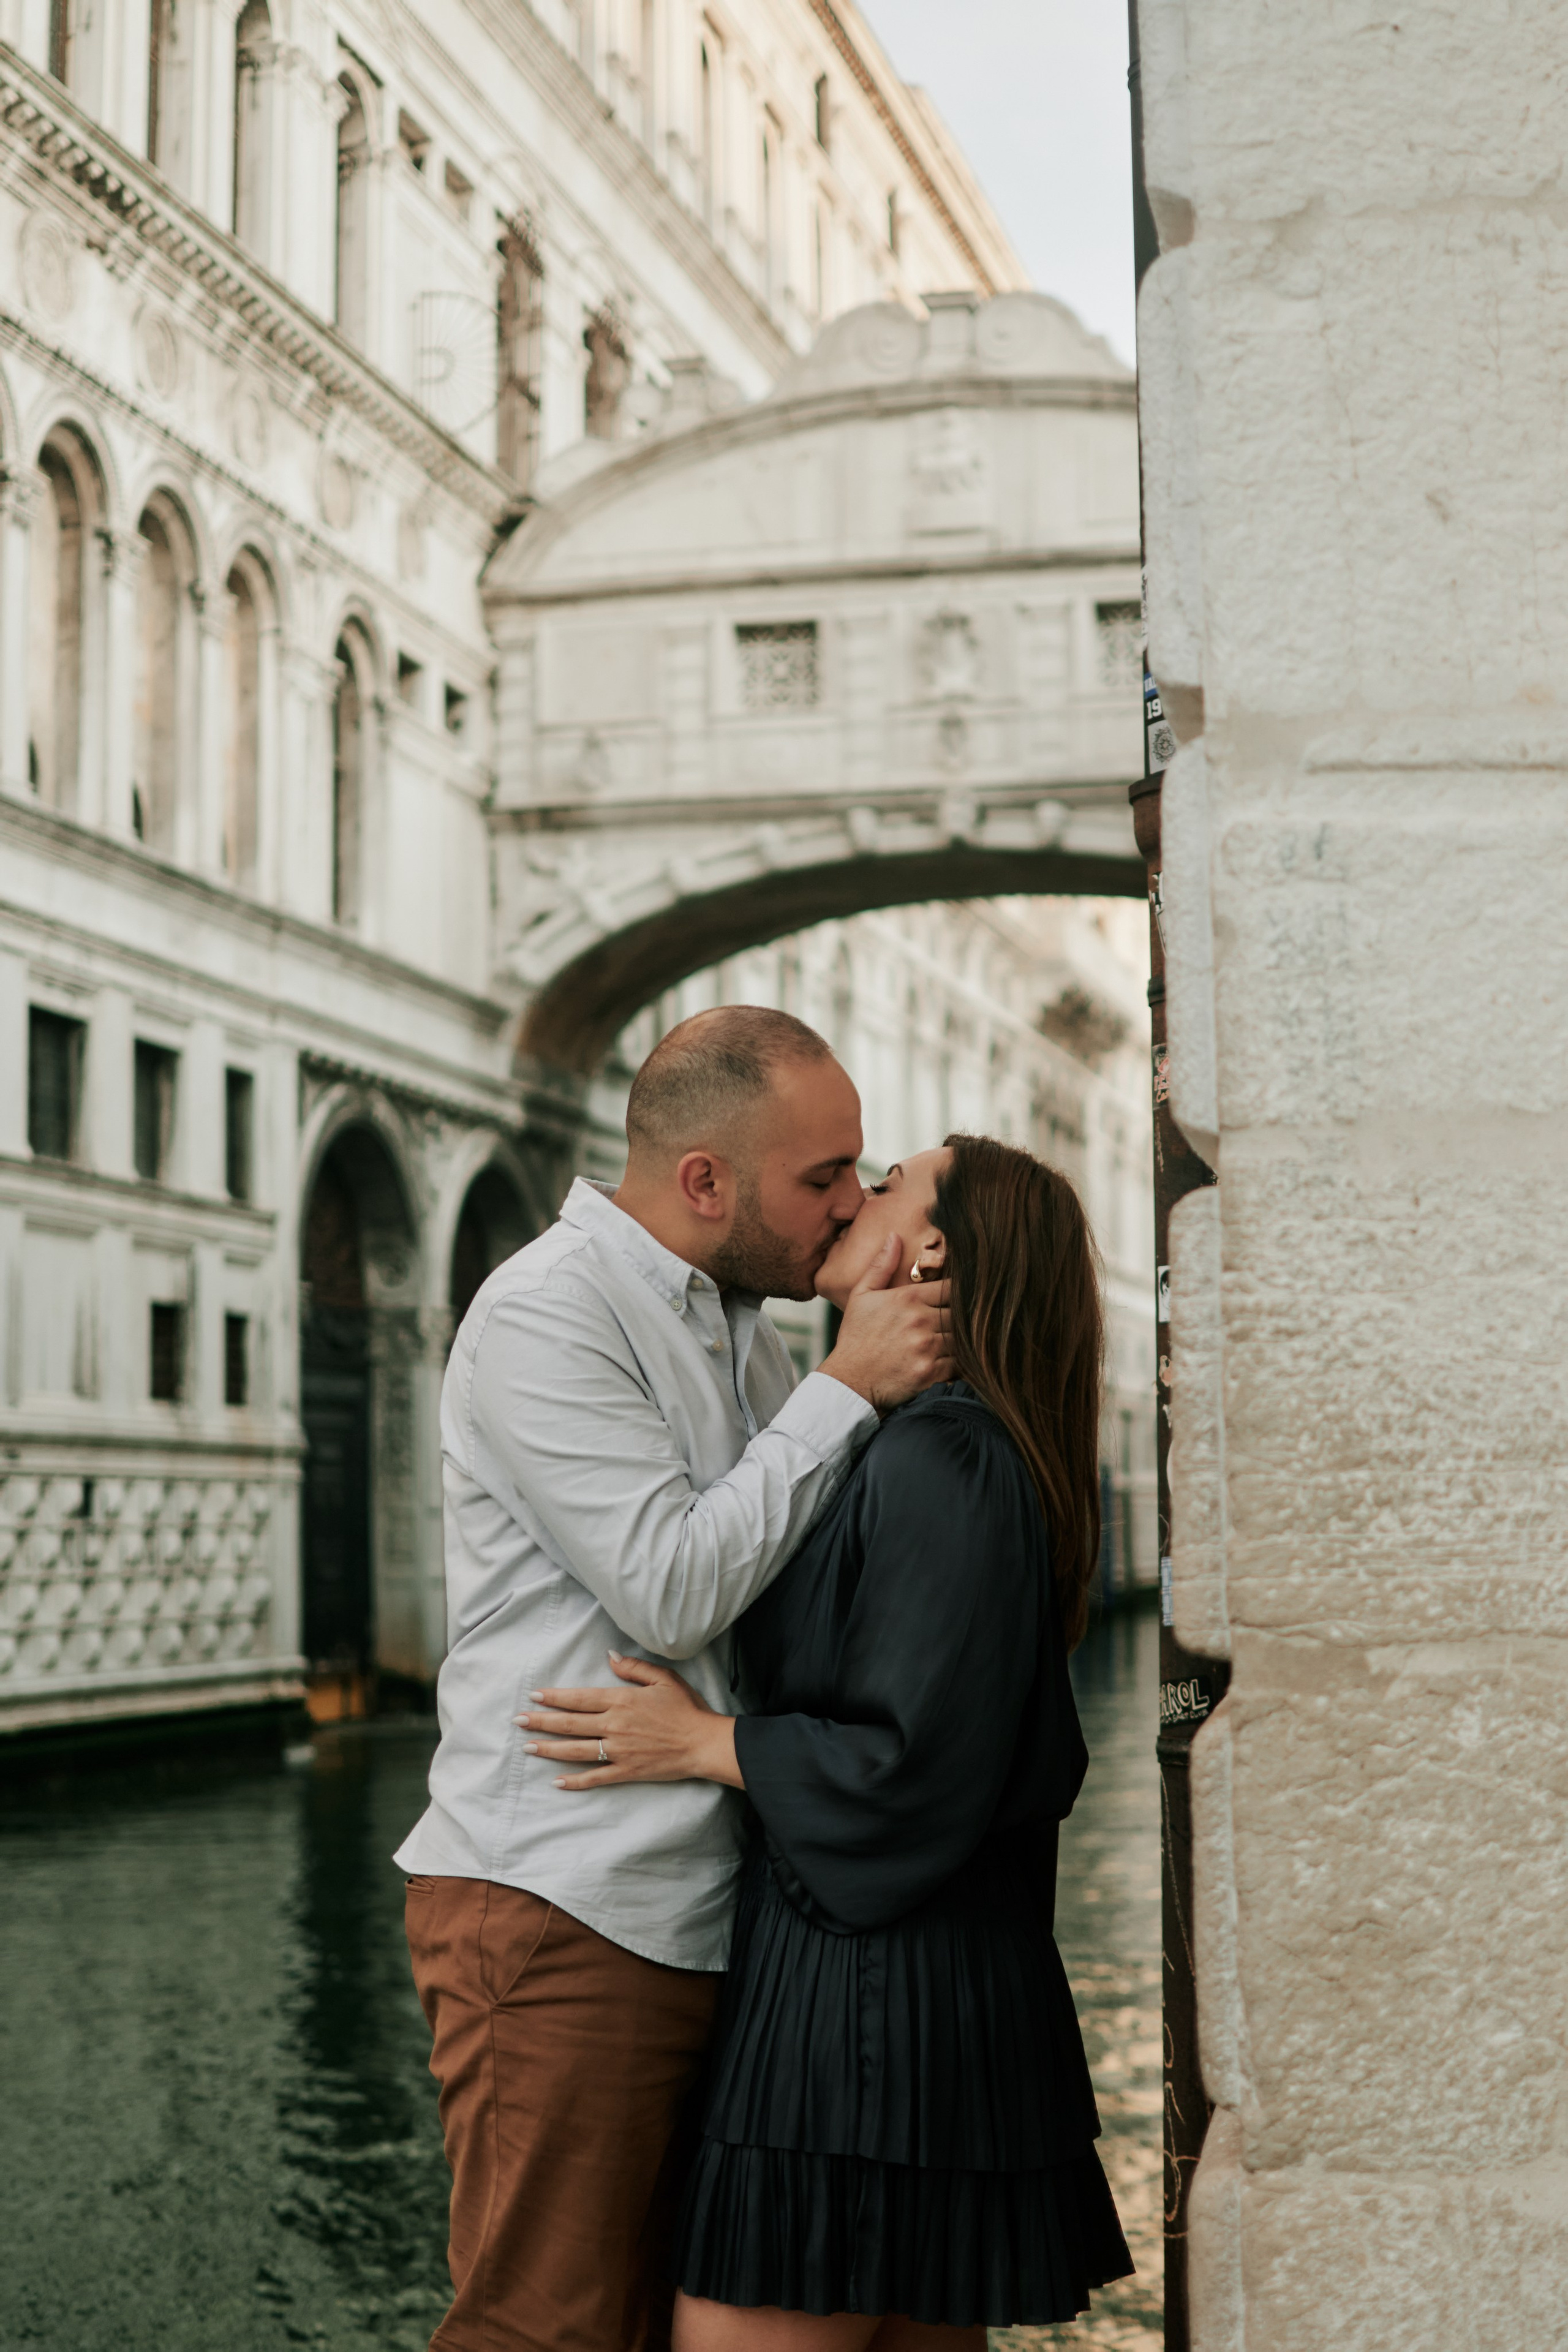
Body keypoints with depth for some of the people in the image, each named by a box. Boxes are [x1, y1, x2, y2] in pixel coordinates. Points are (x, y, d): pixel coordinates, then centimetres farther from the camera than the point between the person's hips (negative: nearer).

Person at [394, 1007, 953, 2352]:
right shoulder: (544, 1318, -11)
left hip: (702, 1920, 9)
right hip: (560, 1914, -9)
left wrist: (898, 1352, 7)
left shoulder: (740, 1324, 17)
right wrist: (848, 1387, -13)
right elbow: (673, 1587, -19)